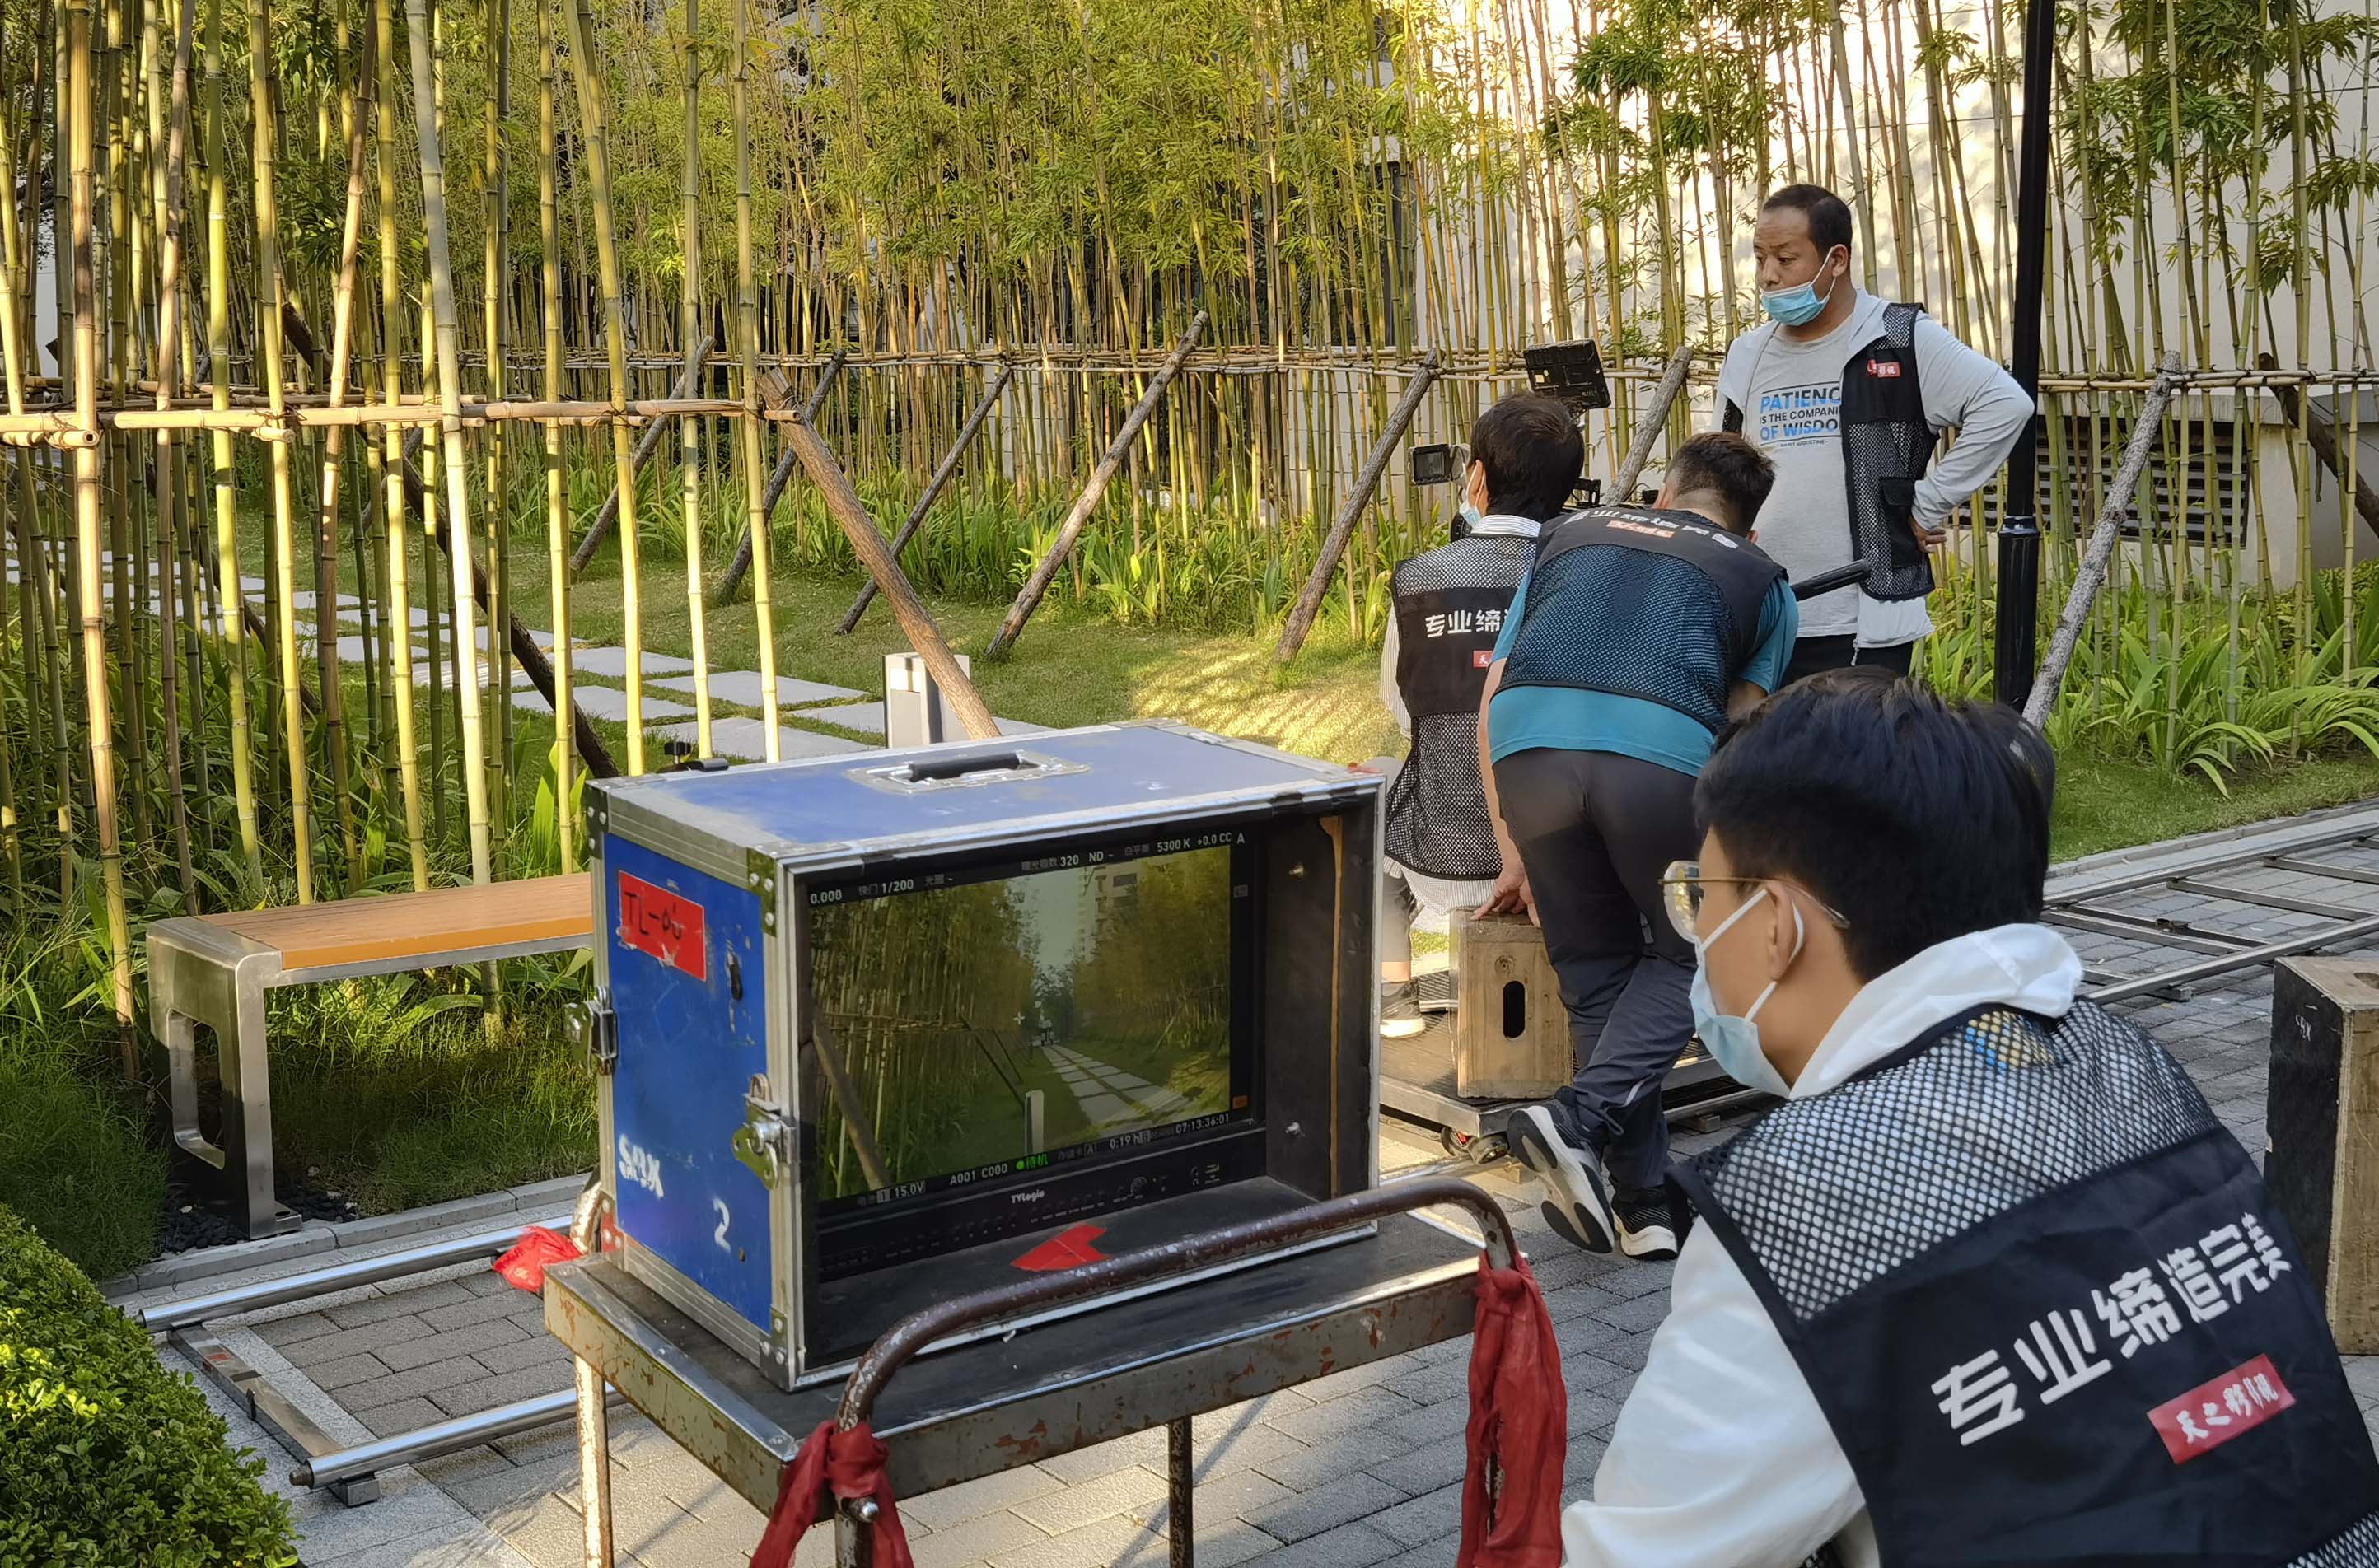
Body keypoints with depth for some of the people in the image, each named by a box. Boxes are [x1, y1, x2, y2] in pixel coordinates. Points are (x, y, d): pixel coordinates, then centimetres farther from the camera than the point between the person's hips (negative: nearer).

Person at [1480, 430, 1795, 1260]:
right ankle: (1580, 1117, -3)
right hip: (1664, 750, -2)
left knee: (1596, 972, 18)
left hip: (1530, 740, 2)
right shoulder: (1760, 577, 26)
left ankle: (1641, 1205, 17)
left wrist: (1513, 856, 30)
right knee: (1682, 956, 20)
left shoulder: (1568, 533, 33)